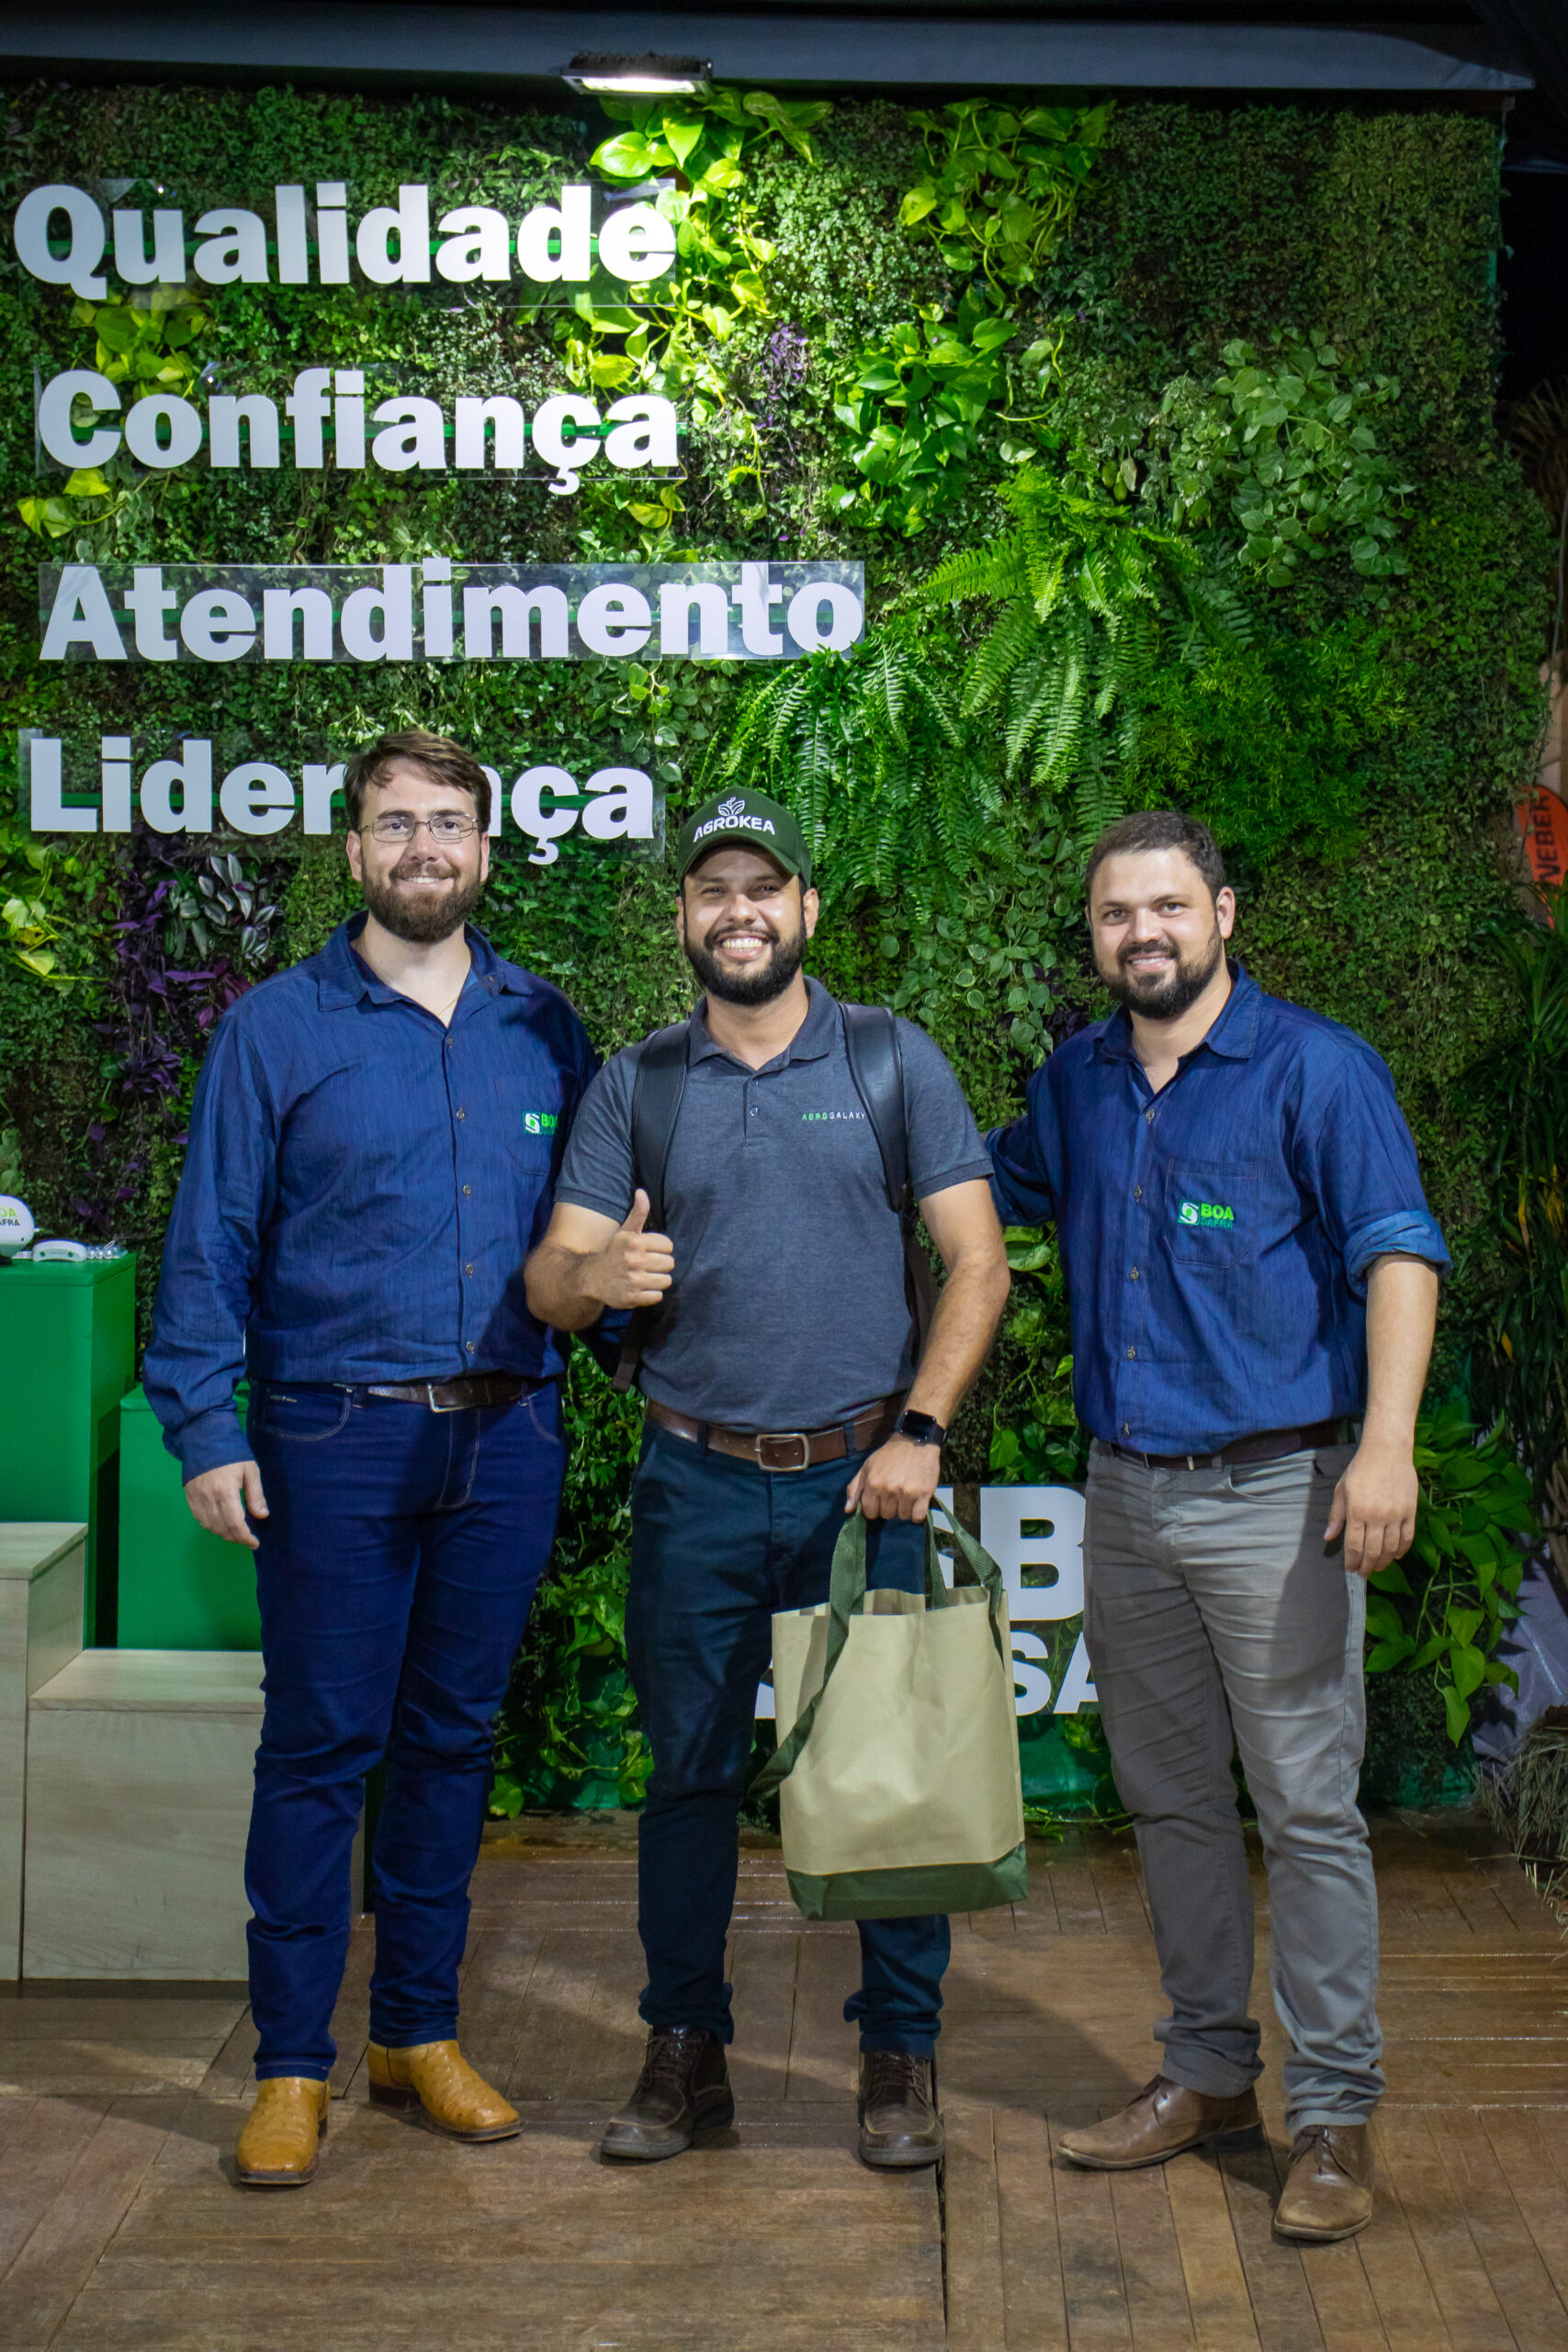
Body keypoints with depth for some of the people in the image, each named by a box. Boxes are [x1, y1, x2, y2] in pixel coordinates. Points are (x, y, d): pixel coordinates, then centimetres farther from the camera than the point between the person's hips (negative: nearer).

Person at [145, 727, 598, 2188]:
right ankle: (291, 2062, 12)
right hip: (336, 1439, -3)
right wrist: (204, 1428, -9)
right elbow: (209, 1241, -2)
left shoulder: (544, 1031, 9)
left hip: (505, 1438, 3)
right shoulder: (276, 1028, 1)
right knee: (318, 1748, 1)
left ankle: (420, 2030, 25)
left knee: (452, 1738, 11)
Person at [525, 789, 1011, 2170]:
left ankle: (901, 2059, 15)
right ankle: (685, 2055, 19)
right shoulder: (635, 1086, 7)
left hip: (864, 1478, -1)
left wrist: (920, 1431, -10)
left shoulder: (894, 1061, 3)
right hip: (697, 1484, 1)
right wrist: (594, 1275, -24)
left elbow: (979, 1261, 0)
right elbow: (549, 1281, 1)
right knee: (691, 1771, 6)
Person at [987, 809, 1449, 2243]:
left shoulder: (1316, 1069, -6)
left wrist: (1386, 1444, -23)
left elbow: (1399, 1255, -13)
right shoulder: (1078, 1083, 12)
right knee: (1171, 1799, 13)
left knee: (1308, 1805, -4)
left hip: (1274, 1492, -6)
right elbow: (989, 1191, 30)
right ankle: (1207, 2075, 26)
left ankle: (1334, 2114, 5)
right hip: (1126, 1497, 6)